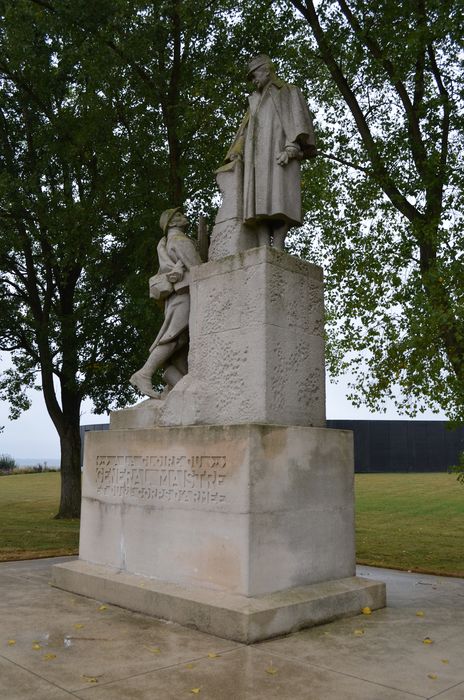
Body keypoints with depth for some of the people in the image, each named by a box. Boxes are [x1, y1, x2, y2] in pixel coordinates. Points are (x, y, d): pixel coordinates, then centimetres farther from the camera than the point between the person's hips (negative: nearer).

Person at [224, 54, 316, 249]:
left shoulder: (289, 92, 18)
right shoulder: (256, 101, 35)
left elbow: (297, 117, 1)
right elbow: (245, 130, 27)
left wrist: (291, 147, -17)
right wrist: (235, 155, 9)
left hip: (279, 150, -5)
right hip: (258, 156, 5)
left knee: (278, 199, -23)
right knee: (260, 203, -15)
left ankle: (277, 249, -33)